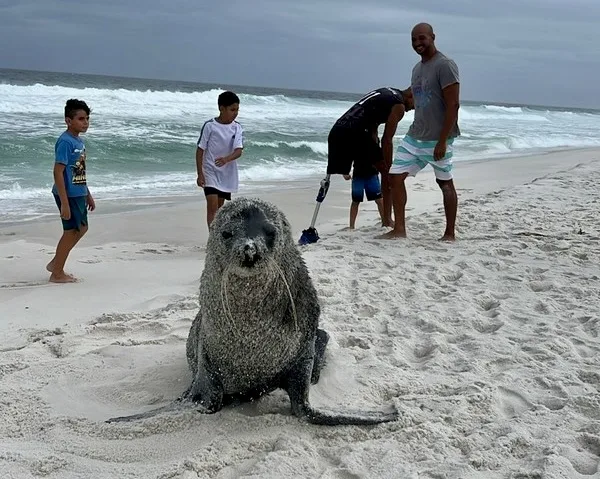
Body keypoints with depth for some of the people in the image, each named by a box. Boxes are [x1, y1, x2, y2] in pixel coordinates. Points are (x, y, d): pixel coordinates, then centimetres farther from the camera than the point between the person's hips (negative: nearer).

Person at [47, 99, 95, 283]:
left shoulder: (79, 140, 9)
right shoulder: (65, 142, -18)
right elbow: (58, 172, -22)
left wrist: (88, 195, 22)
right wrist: (64, 202, -25)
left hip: (79, 194, 9)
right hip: (68, 195, -9)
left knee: (81, 228, 19)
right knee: (71, 231, 1)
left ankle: (55, 263, 30)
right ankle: (57, 274, 15)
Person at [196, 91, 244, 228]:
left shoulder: (237, 128, -2)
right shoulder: (210, 126, -10)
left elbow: (239, 151, -12)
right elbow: (200, 150, -6)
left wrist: (226, 159, -34)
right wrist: (200, 174, -11)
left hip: (227, 174, 4)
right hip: (210, 171, -4)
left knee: (220, 207, 13)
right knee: (212, 206, -14)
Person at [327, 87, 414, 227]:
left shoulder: (387, 92, 29)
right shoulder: (399, 105, 2)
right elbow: (387, 139, -3)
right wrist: (388, 169, 2)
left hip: (336, 131, 8)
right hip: (354, 133, -8)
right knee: (386, 171, 9)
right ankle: (387, 221, 12)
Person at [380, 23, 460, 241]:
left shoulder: (445, 65, -13)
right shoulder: (417, 68, 13)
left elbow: (453, 105, -17)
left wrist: (442, 141, -20)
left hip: (437, 139, -8)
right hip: (414, 136, 8)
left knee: (445, 183, 4)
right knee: (395, 176, 2)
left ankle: (449, 234, 14)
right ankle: (399, 229, 9)